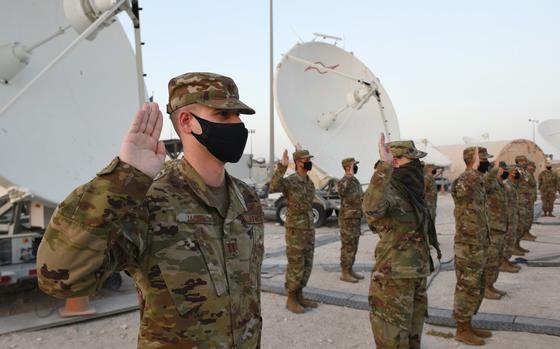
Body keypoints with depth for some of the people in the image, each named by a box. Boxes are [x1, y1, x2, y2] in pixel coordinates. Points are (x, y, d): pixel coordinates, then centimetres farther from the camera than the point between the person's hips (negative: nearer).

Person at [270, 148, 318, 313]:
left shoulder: (310, 183, 11)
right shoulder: (290, 181, -14)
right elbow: (273, 187, -35)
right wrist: (282, 167, -38)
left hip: (309, 229, 8)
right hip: (295, 230, -8)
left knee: (306, 265, 12)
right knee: (295, 266, -1)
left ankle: (299, 296, 24)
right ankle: (291, 299, 11)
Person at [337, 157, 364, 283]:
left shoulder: (355, 181, 14)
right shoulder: (343, 182, -15)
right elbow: (341, 191, -39)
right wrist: (349, 176, -40)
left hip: (356, 219, 9)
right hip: (347, 220, -9)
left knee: (353, 246, 13)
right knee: (347, 247, -4)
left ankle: (350, 270, 21)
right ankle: (345, 273, 3)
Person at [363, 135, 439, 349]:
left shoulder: (411, 191, 10)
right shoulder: (388, 191, -19)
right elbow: (371, 207, -45)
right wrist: (385, 166, -43)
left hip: (416, 277, 9)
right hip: (394, 278, -9)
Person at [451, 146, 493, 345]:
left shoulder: (478, 183, 12)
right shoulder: (463, 181, -18)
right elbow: (460, 190, -47)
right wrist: (474, 170, -47)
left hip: (479, 246, 10)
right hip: (468, 248, -10)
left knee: (476, 289, 18)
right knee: (467, 289, 1)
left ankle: (468, 326, 30)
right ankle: (462, 330, 14)